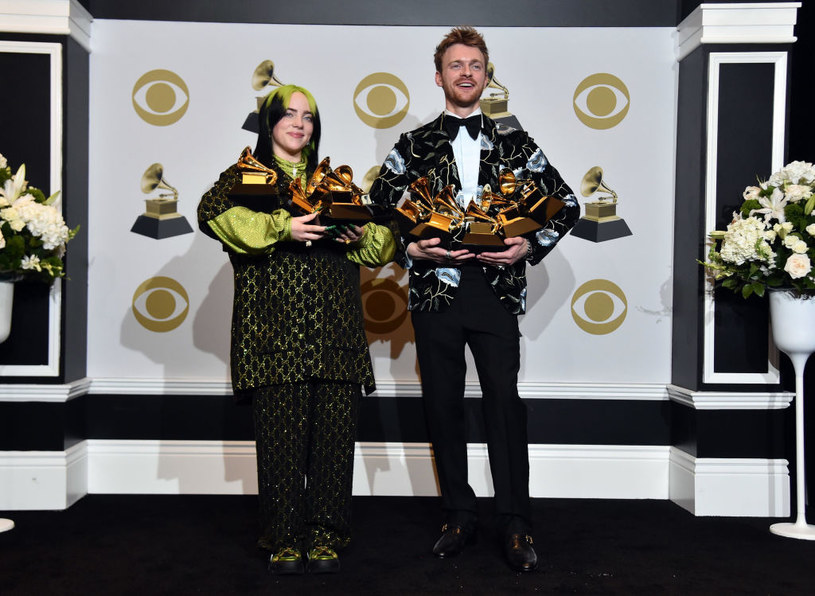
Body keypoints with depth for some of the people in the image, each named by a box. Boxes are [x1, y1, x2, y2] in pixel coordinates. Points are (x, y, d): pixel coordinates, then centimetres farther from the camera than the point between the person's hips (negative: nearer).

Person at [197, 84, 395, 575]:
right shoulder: (247, 175, 13)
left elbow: (383, 241, 23)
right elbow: (214, 213, -9)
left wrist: (362, 236, 0)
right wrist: (281, 227, -17)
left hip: (336, 327, 3)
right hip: (275, 326, -3)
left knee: (335, 433, -2)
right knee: (281, 433, -6)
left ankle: (326, 537, 9)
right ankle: (285, 539, 6)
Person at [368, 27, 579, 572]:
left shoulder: (515, 144, 10)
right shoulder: (413, 146, 10)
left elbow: (567, 204, 13)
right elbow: (375, 210, 12)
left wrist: (531, 245, -3)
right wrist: (409, 248, -5)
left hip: (496, 288, -1)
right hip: (434, 290, 1)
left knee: (505, 401, -5)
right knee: (443, 405, 6)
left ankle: (516, 526, 5)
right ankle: (459, 518, 19)